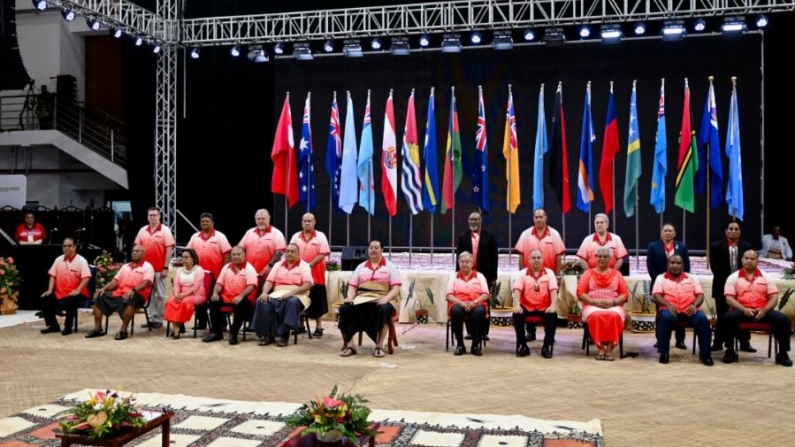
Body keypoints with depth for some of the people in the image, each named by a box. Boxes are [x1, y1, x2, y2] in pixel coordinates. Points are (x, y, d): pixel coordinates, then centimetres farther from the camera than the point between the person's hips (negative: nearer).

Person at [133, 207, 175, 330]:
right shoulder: (142, 231, 8)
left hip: (159, 269, -4)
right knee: (149, 294, 9)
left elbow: (169, 250, -8)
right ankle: (151, 318, 17)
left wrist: (165, 267, -12)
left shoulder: (165, 230, -5)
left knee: (160, 295, 2)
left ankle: (159, 319, 9)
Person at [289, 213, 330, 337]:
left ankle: (319, 327, 7)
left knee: (316, 301, 0)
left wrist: (310, 265, -17)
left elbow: (323, 254, -10)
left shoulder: (320, 236, -2)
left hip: (315, 273, -3)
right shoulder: (296, 236, 9)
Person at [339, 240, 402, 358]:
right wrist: (350, 298, -8)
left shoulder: (390, 266, 12)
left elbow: (396, 288, 2)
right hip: (361, 298, 3)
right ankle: (349, 344, -23)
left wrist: (386, 298, -17)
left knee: (384, 309, -39)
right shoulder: (361, 267, 21)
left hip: (381, 300, -3)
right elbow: (352, 286, 14)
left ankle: (379, 346, -32)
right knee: (345, 308, -28)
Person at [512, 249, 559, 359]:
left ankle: (547, 347, -18)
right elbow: (517, 290, -7)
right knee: (517, 314, -29)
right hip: (527, 307, 0)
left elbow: (553, 290, -7)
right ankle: (522, 346, -15)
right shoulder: (523, 273, 4)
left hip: (545, 308, 0)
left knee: (553, 315, -31)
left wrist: (553, 305, -25)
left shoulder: (549, 273, 5)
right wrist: (516, 305, -26)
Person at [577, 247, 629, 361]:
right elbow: (580, 292, 3)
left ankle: (610, 348, -28)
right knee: (596, 316, -36)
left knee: (614, 316, -35)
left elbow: (624, 294, 8)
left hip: (613, 306, 1)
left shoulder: (616, 274, 17)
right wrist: (595, 302, -12)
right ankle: (600, 348, -25)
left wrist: (613, 302, -12)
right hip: (592, 306, -1)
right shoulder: (588, 273, 14)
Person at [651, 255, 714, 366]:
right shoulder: (661, 278, 14)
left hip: (689, 310, 2)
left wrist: (694, 305, -13)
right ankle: (664, 353, -23)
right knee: (665, 317, -36)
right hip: (670, 309, -2)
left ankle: (705, 354, -19)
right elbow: (656, 295, 0)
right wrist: (668, 304, -20)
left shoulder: (692, 278, 21)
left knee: (703, 319, -29)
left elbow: (700, 295, 10)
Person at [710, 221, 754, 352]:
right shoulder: (716, 246, 2)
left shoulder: (746, 246, 8)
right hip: (723, 285, -2)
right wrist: (725, 281, -11)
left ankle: (744, 343, 9)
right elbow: (714, 266, -4)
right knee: (722, 316, 3)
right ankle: (718, 343, 8)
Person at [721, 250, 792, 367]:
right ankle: (730, 351, -16)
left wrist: (764, 310, -15)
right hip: (741, 311, -2)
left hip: (762, 311, 2)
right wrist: (744, 309, -21)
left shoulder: (766, 277, 11)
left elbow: (774, 298, 4)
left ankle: (782, 354, -7)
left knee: (783, 319, -24)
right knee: (728, 317, -33)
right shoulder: (733, 277, 6)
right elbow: (729, 298, -4)